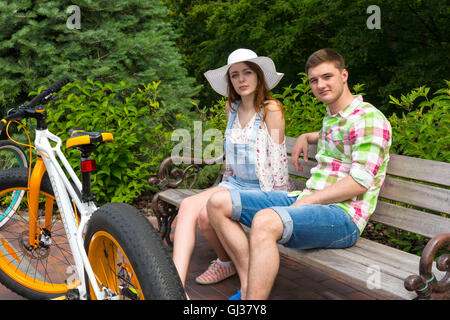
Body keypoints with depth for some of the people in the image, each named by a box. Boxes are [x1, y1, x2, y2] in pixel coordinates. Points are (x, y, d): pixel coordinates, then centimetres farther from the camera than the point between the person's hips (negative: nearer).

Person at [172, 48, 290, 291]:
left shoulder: (271, 109, -11)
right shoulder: (232, 109, 10)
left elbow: (277, 158, -12)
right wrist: (227, 183, 15)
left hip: (262, 189, -6)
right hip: (234, 183, 7)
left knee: (207, 214, -26)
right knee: (188, 206, -19)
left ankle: (227, 263, 5)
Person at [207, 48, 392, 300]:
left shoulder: (369, 118, -6)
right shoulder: (331, 116, 22)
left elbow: (360, 182, -15)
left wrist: (306, 201, -14)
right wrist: (305, 138, 29)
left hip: (343, 215, -9)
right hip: (306, 200, 9)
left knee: (265, 221, -39)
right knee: (218, 203, -1)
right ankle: (249, 286, -8)